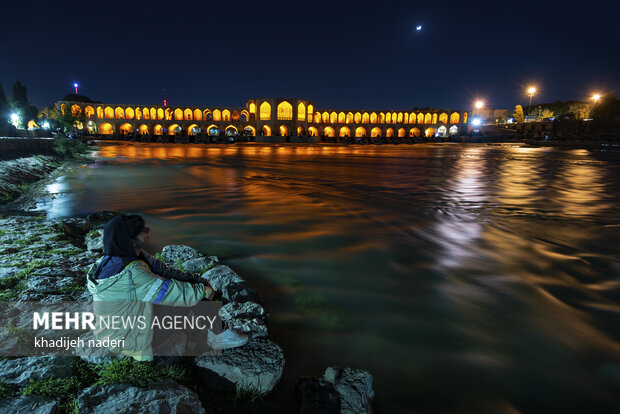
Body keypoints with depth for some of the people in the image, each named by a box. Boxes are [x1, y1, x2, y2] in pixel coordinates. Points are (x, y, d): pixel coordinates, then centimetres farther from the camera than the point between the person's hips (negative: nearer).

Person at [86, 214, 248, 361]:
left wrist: (197, 279, -7)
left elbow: (163, 270, -1)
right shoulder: (130, 273, -34)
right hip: (125, 341, -9)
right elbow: (172, 292, -29)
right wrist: (203, 290, -14)